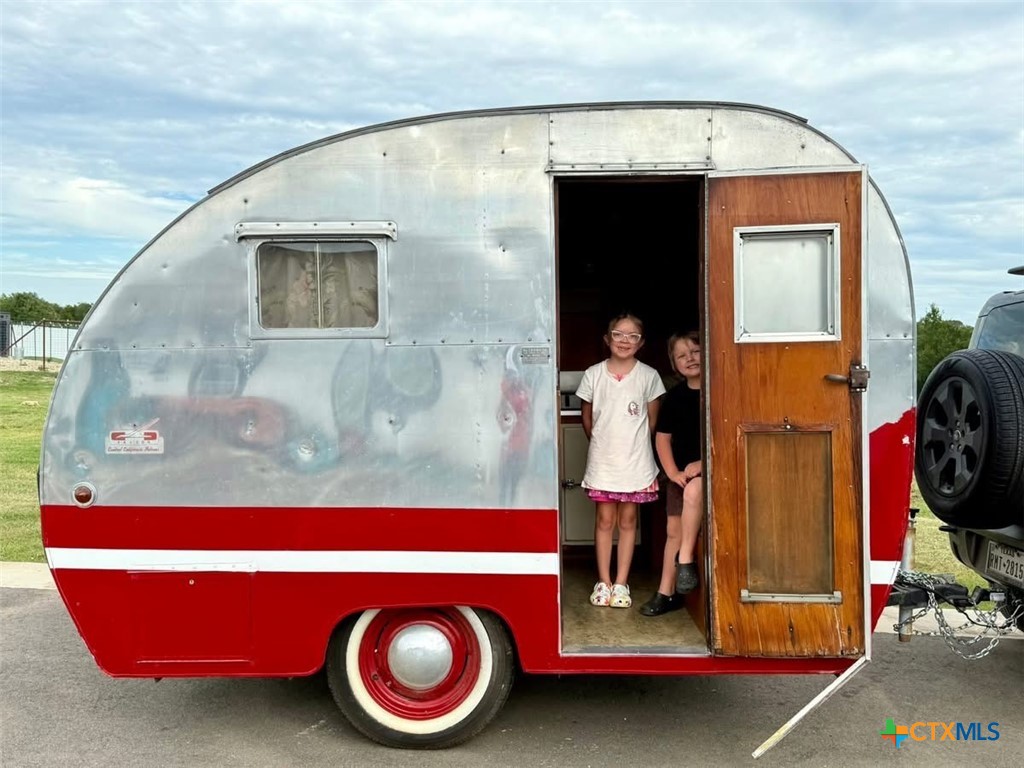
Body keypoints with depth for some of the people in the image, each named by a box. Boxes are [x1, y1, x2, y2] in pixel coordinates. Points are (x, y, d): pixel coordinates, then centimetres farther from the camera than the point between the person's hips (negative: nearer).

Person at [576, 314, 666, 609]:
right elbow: (587, 416, 9)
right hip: (602, 461, 0)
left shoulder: (648, 376, -2)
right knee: (605, 520, 6)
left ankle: (621, 582, 16)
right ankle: (603, 581, 15)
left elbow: (652, 418, 6)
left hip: (635, 461, 0)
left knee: (628, 520, 8)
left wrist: (634, 444, 8)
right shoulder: (593, 374, -1)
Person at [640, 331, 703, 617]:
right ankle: (667, 593, 16)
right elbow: (662, 437, 6)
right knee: (673, 530, 5)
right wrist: (672, 471, -6)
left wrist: (703, 462, -19)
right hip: (681, 472, 5)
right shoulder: (675, 396, 3)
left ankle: (685, 559, -21)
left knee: (694, 490, -36)